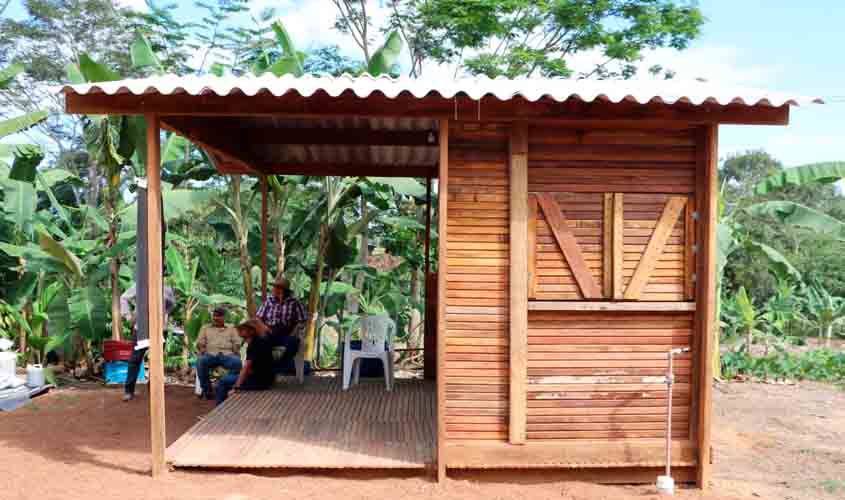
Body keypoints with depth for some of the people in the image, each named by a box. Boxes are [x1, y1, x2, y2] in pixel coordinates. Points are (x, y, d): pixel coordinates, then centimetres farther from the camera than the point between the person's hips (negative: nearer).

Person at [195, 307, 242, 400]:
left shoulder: (231, 329, 24)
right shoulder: (205, 328, 26)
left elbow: (237, 343, 13)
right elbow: (200, 342, 13)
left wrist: (236, 351, -8)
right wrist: (202, 349, -9)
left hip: (227, 355, -1)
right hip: (210, 354, 1)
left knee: (237, 361, -34)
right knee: (201, 361, -34)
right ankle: (206, 389, -21)